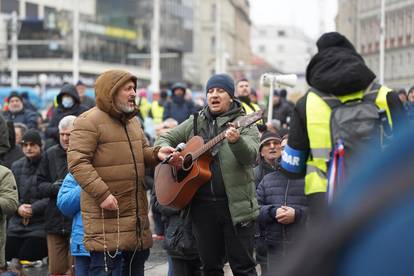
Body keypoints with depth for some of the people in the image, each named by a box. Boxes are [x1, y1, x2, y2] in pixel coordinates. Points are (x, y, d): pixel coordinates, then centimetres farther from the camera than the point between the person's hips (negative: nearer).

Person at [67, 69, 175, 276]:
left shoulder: (132, 120, 18)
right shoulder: (89, 121, -10)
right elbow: (77, 162, -17)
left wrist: (156, 154, 3)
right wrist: (102, 193, -24)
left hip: (137, 211, 8)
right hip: (106, 211, -8)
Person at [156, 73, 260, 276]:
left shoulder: (243, 123, 1)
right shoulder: (195, 123, 14)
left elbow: (251, 157, -15)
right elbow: (164, 139, 20)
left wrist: (236, 141, -36)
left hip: (235, 204, -4)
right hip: (202, 205, 4)